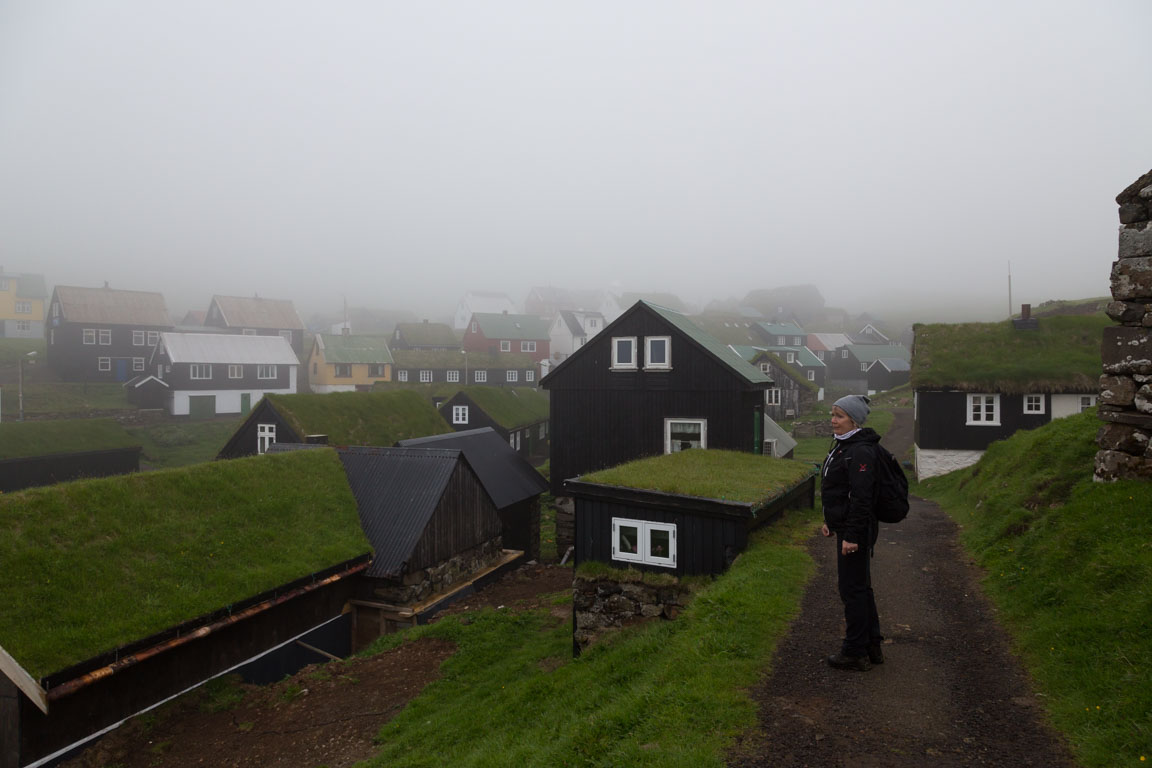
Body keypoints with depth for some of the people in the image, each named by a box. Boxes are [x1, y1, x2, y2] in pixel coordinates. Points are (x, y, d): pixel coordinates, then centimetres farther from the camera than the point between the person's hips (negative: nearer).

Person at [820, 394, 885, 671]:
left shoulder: (860, 452, -20)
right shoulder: (843, 445, 11)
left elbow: (861, 498, -24)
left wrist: (852, 536, -24)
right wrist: (830, 521, 20)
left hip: (856, 530, -10)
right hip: (845, 526, 10)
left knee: (852, 587, 0)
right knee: (860, 586, 18)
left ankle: (856, 653, 12)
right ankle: (872, 646, 30)